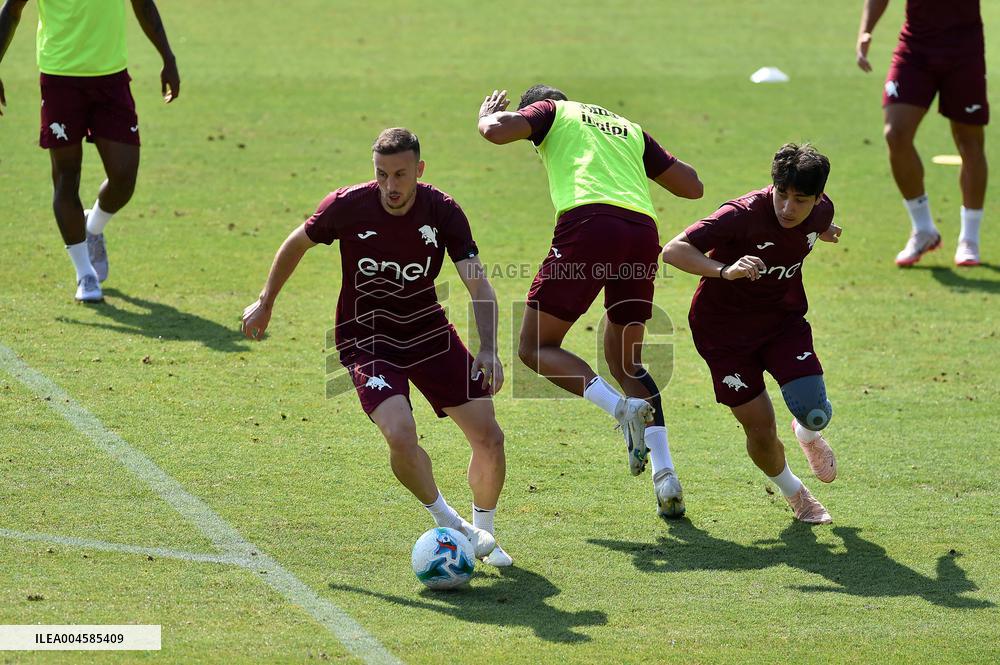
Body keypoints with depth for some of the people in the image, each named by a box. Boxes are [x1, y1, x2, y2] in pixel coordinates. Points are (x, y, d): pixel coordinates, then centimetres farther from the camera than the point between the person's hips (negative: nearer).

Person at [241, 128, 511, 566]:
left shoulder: (443, 212, -16)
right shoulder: (348, 206, -19)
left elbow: (479, 285, -18)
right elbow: (297, 243, 2)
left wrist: (488, 349, -34)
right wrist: (265, 303, 11)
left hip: (429, 331, 3)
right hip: (366, 339, -2)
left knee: (489, 437, -3)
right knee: (401, 435, -27)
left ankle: (483, 533, 25)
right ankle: (448, 523, -1)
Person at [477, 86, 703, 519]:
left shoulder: (552, 111, 19)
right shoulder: (629, 129, 33)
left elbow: (498, 131, 2)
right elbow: (691, 186, 32)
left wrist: (487, 114, 26)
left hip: (587, 226, -5)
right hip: (643, 233, 6)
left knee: (536, 348, 6)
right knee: (625, 361, 20)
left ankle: (622, 407, -18)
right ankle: (665, 476, 4)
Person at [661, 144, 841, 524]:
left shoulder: (821, 212, -13)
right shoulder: (743, 215, -30)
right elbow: (673, 250, -37)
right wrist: (724, 271, -52)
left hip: (783, 319, 3)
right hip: (724, 327, -3)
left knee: (814, 412, -19)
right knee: (761, 430, -5)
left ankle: (807, 434, 22)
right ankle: (794, 493, 28)